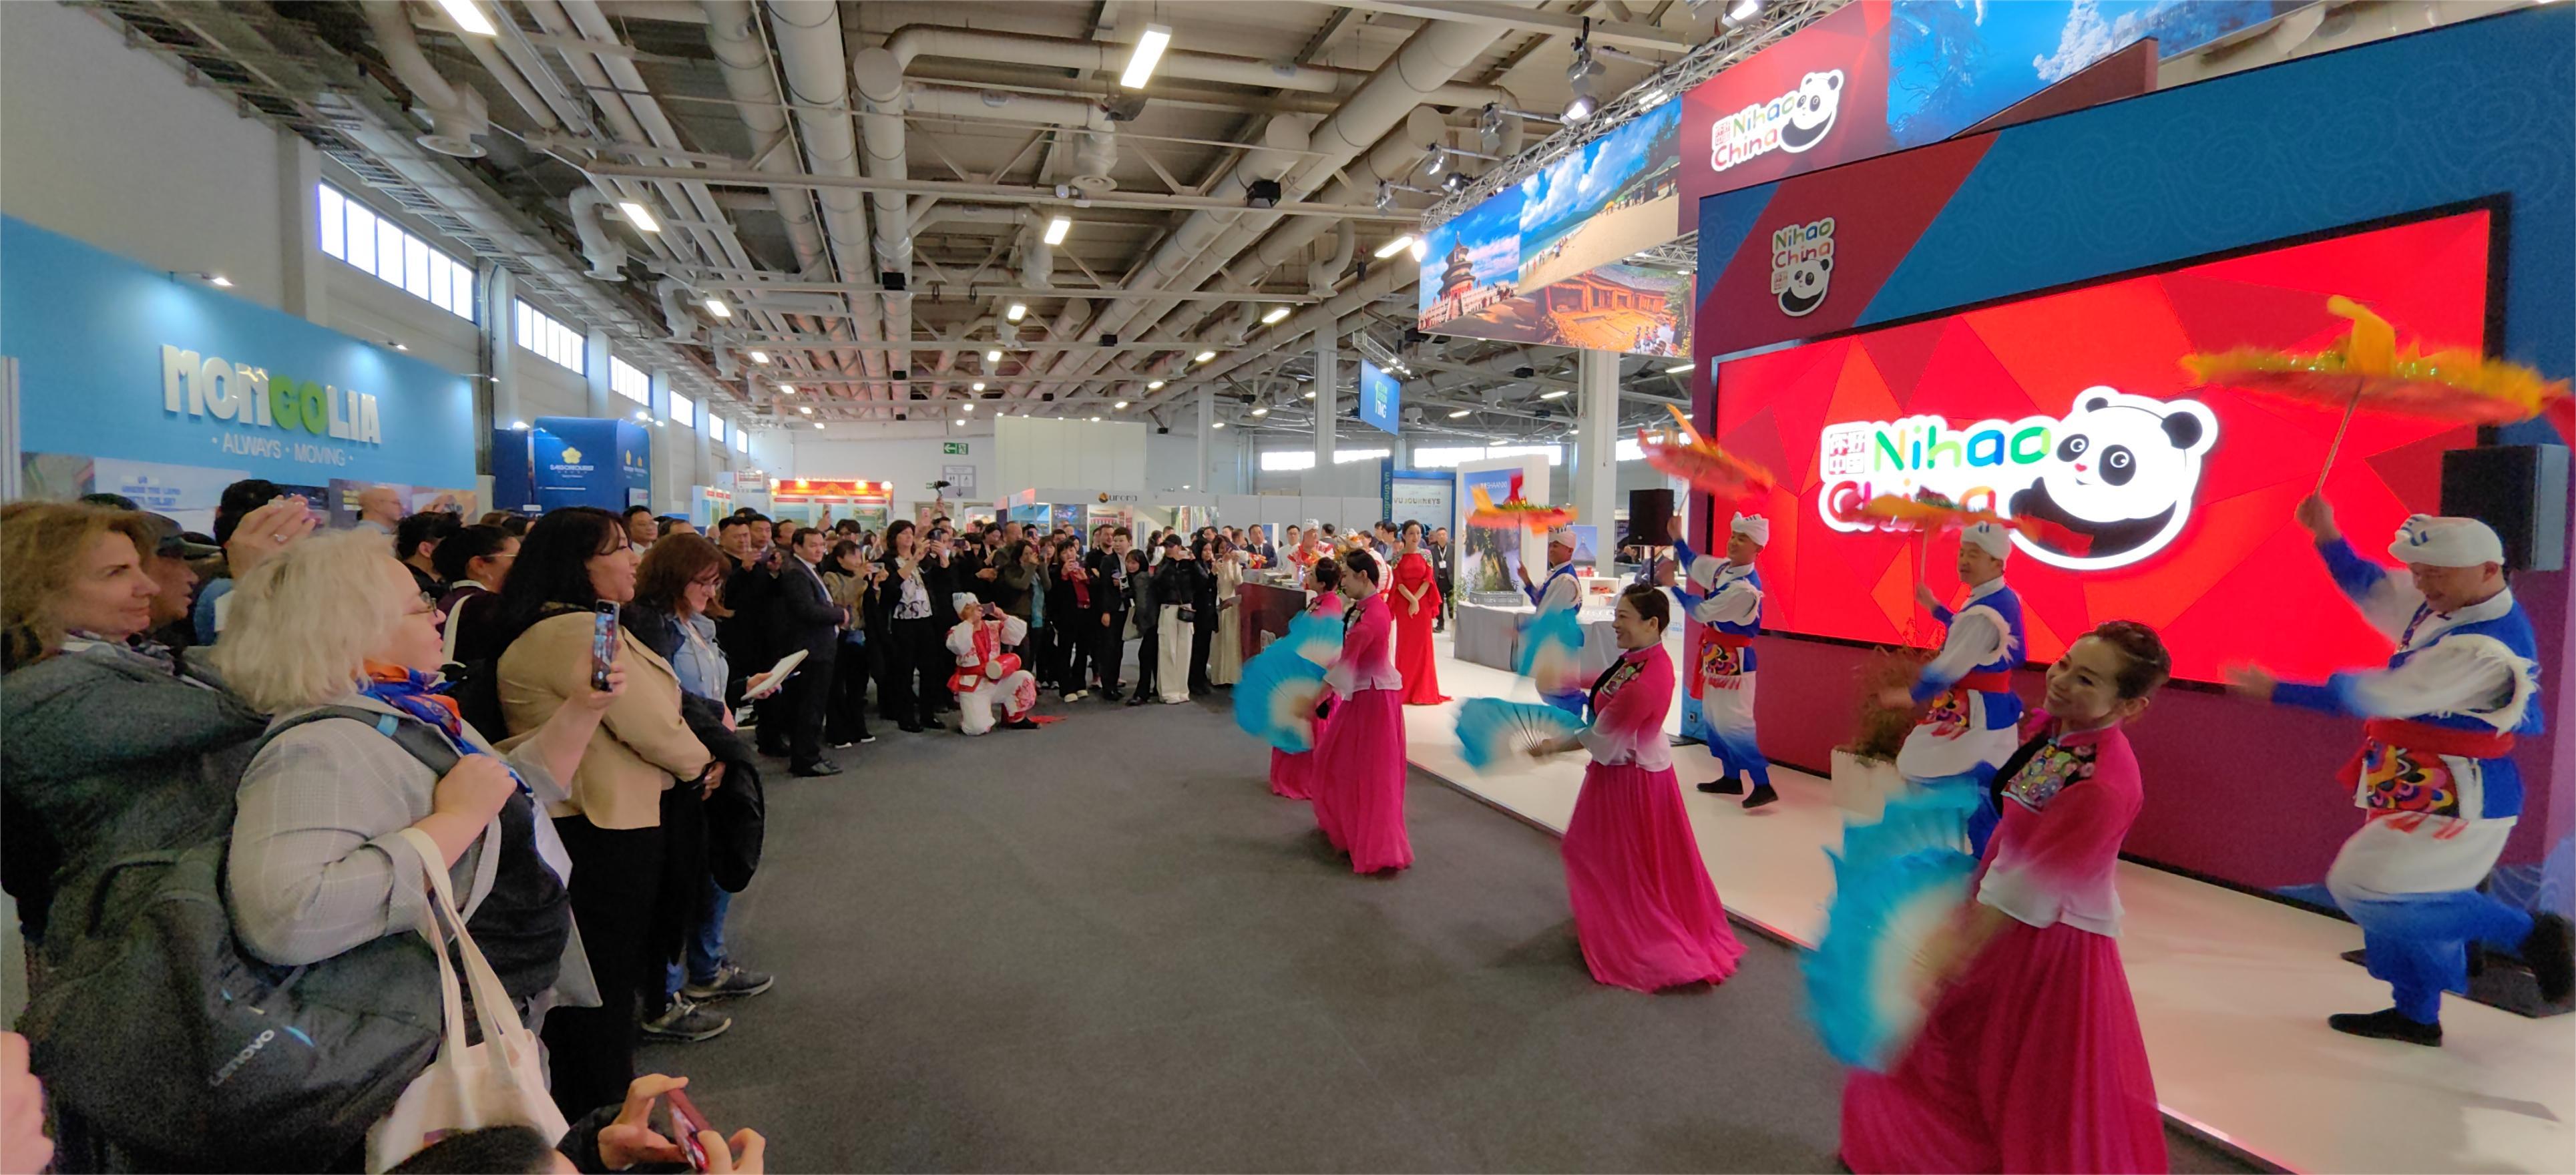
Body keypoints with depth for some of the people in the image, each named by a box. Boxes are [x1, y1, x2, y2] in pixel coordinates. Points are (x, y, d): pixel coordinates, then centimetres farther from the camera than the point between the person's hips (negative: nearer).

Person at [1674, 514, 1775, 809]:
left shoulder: (1746, 588, -26)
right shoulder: (1722, 568, 1)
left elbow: (1701, 612, -21)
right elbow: (1694, 564, 21)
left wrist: (1672, 585, -12)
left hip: (1733, 659, -10)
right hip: (1716, 655, 10)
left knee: (1733, 723, -11)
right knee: (1712, 718, 16)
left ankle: (1763, 785, -5)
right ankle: (1731, 777, 27)